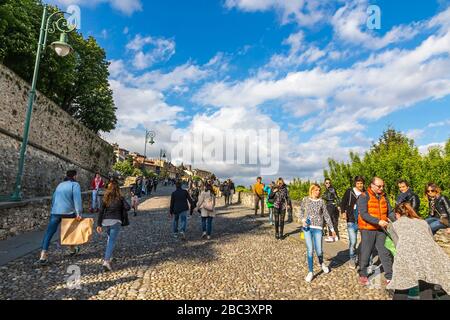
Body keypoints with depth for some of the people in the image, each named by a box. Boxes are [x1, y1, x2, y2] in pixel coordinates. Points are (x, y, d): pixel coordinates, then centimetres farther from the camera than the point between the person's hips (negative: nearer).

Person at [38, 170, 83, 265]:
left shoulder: (60, 185, 17)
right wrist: (79, 213, -19)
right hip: (68, 212, -4)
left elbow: (53, 199, 20)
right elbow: (77, 199, -17)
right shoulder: (75, 184, -4)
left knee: (49, 233, 2)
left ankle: (43, 256, -7)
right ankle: (73, 250, 33)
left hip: (55, 212, 4)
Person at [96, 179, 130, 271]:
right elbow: (127, 207, -11)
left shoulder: (105, 199, 6)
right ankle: (106, 261, -15)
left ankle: (108, 257, 29)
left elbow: (101, 212, 1)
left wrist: (98, 224, 1)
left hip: (105, 222, 4)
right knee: (112, 241, -3)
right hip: (116, 222, -4)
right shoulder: (120, 198, -1)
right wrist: (121, 214, 11)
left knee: (110, 239, 26)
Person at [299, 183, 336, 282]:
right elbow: (301, 212, 8)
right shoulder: (305, 200, 2)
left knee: (319, 251, 2)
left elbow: (326, 215, 6)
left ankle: (322, 263, 37)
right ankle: (310, 272, 14)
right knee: (310, 250, -1)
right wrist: (303, 220, -12)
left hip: (318, 228, 0)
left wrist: (332, 229, 7)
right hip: (307, 227, 0)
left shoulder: (321, 201, 2)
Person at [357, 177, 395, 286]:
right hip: (368, 230, -5)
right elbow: (363, 214, -18)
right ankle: (363, 275, 22)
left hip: (381, 229, 5)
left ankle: (389, 277, 19)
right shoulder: (364, 196, -11)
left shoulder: (384, 197, 8)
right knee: (365, 253, 6)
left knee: (385, 253, 7)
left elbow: (390, 212, 7)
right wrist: (378, 221, -26)